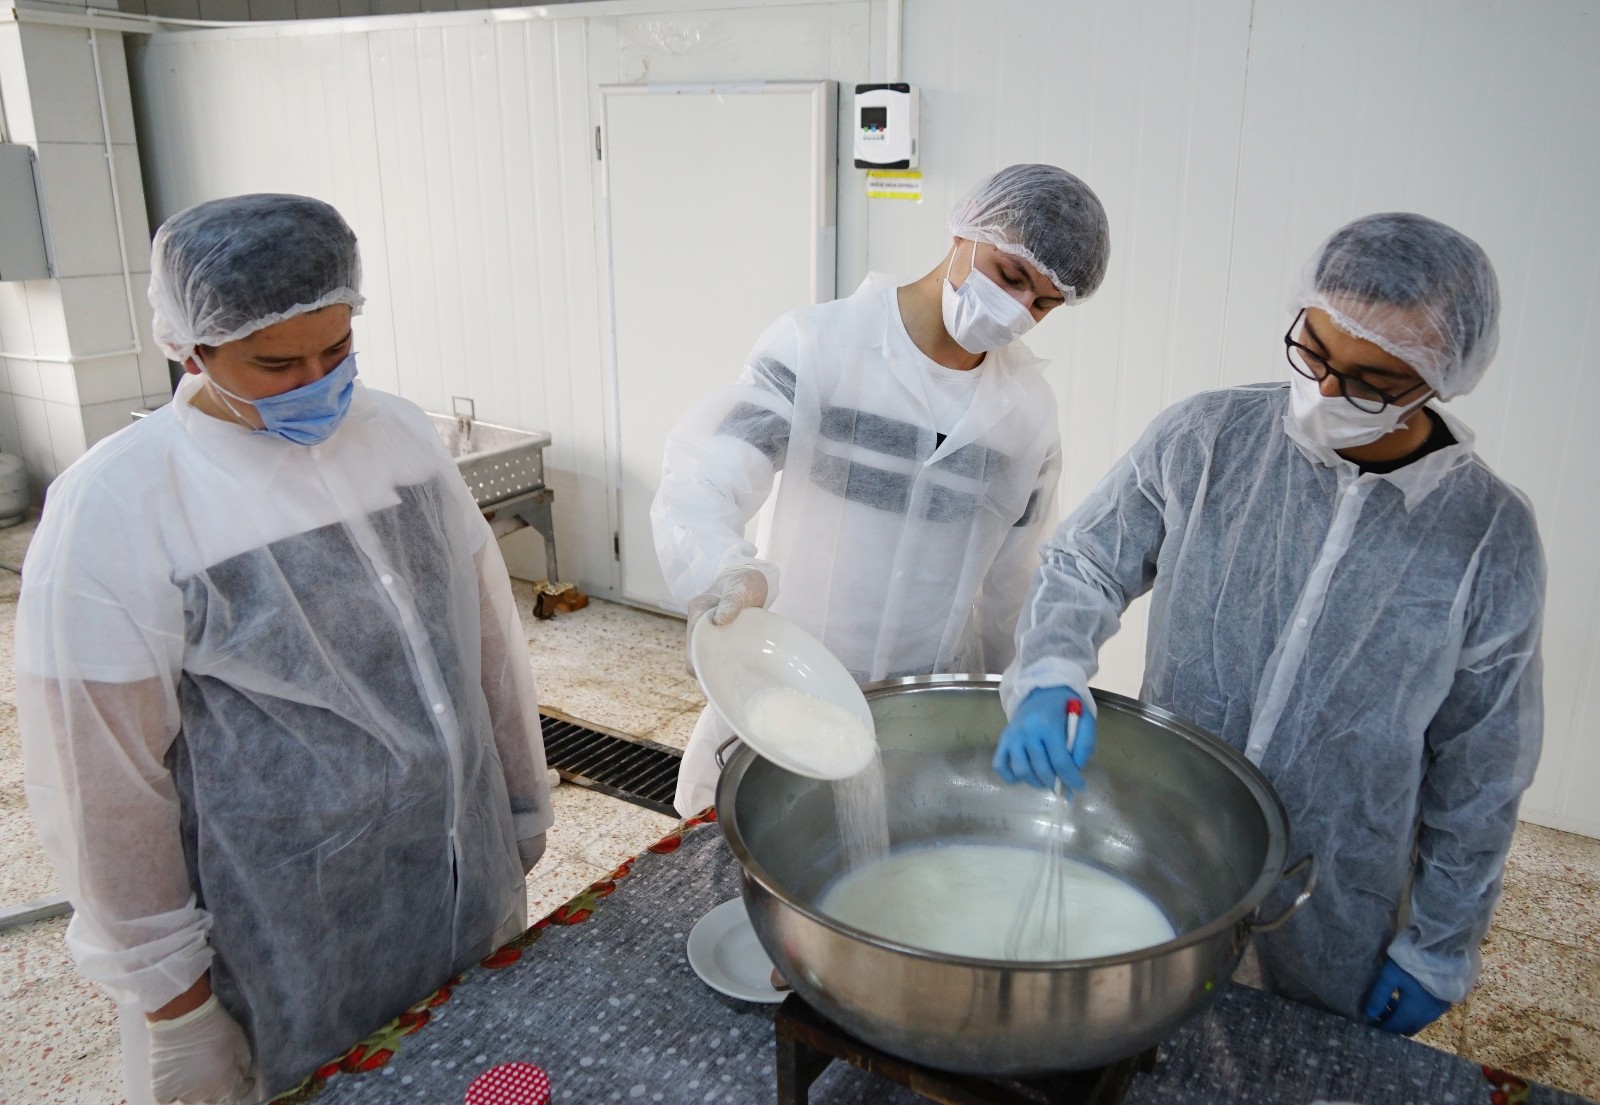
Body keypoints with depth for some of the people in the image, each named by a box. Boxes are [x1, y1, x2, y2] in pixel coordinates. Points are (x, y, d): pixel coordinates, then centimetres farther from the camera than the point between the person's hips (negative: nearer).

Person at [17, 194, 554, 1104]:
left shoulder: (402, 433, -2)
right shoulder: (116, 508, -17)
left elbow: (491, 634, 6)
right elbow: (106, 780, -13)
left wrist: (525, 801, 11)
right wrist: (169, 994, -8)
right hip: (290, 943, -4)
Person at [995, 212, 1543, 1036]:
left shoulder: (1490, 537, -13)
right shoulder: (1205, 439, -13)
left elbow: (1478, 774, -4)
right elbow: (1083, 564, -5)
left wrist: (1439, 946, 2)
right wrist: (1049, 678, -26)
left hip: (1338, 911, -1)